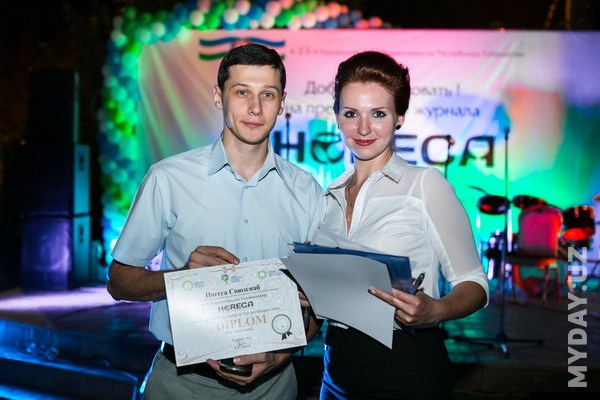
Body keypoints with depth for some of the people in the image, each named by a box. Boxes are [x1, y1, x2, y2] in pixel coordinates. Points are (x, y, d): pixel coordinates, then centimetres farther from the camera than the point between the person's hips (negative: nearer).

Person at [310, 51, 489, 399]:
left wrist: (434, 311, -26)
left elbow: (474, 283, -8)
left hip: (408, 372, -4)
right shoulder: (330, 196, 5)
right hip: (338, 368, 5)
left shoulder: (425, 184, -9)